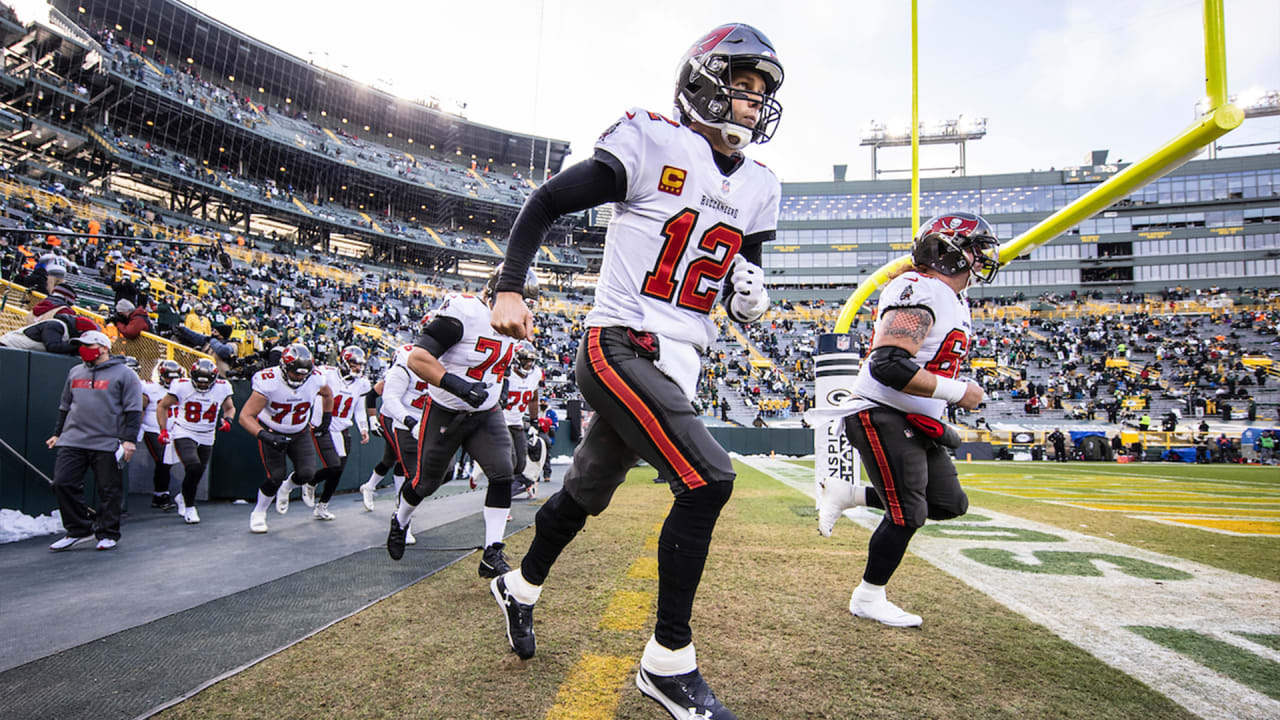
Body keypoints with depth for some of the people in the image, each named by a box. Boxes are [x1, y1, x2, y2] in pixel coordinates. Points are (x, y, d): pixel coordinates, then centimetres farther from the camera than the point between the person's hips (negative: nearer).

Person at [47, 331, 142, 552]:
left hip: (107, 444, -6)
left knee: (109, 491, -1)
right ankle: (79, 530, 13)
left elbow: (133, 410, -6)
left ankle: (108, 534, 12)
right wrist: (58, 433, 22)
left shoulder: (124, 374, -2)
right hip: (72, 442, 6)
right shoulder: (75, 372, 17)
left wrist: (128, 439, -13)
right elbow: (65, 407, 26)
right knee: (62, 484, -1)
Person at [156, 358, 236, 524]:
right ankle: (189, 508, -4)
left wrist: (227, 420, -10)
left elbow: (230, 408, 11)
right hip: (184, 434, -4)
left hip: (206, 438, 4)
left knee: (197, 474, 14)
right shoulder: (182, 386, -13)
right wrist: (163, 430, -6)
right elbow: (162, 407, 1)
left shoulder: (222, 388, -7)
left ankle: (183, 497, 46)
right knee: (194, 468, -22)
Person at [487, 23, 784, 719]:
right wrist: (508, 289, -11)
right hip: (619, 347, -7)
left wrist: (748, 292, -2)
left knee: (586, 493, 19)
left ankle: (520, 586, 45)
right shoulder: (653, 144, -7)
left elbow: (743, 283, 22)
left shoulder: (756, 187, 13)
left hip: (678, 365, 7)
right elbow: (546, 202, -3)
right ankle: (667, 661, -1)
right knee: (707, 479, -19)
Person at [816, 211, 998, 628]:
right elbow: (889, 365, -30)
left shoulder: (955, 301, 14)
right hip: (884, 417, -10)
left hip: (917, 422, 10)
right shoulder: (920, 293, -20)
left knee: (949, 504, 11)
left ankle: (849, 496, 18)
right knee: (908, 514, -4)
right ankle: (868, 599, 15)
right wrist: (957, 392, -23)